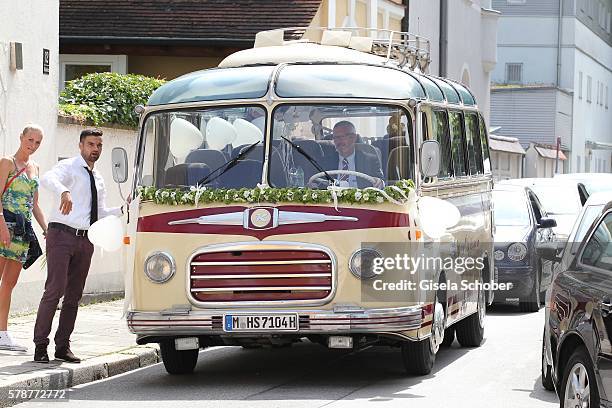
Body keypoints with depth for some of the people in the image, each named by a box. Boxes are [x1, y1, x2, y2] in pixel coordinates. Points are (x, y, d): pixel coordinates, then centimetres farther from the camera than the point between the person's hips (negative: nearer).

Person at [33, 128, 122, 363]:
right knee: (55, 289, -14)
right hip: (62, 235, -7)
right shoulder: (69, 167, -3)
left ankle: (62, 346, 15)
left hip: (85, 240, 7)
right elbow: (48, 179, -26)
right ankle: (40, 346, -12)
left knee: (74, 295, 8)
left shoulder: (97, 179, 20)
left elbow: (100, 213, 26)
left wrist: (123, 209, 9)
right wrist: (64, 192, -46)